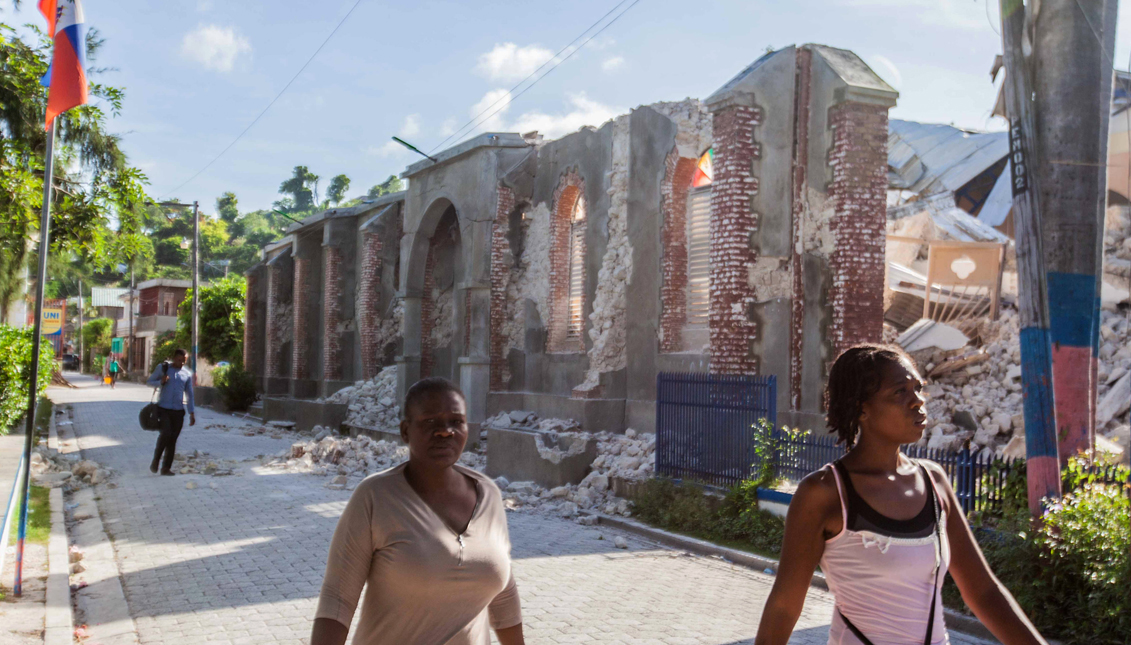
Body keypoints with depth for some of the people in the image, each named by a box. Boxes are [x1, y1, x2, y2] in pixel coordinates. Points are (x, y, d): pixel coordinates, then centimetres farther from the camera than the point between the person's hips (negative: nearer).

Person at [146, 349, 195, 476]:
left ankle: (166, 468, 9)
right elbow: (149, 381, 9)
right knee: (166, 433, -20)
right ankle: (156, 460, 1)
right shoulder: (162, 368, 3)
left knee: (173, 439, 1)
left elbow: (190, 395, 13)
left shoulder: (187, 374, 9)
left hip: (178, 411, 3)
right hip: (163, 408, -3)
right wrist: (160, 382, -12)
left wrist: (192, 413, 7)